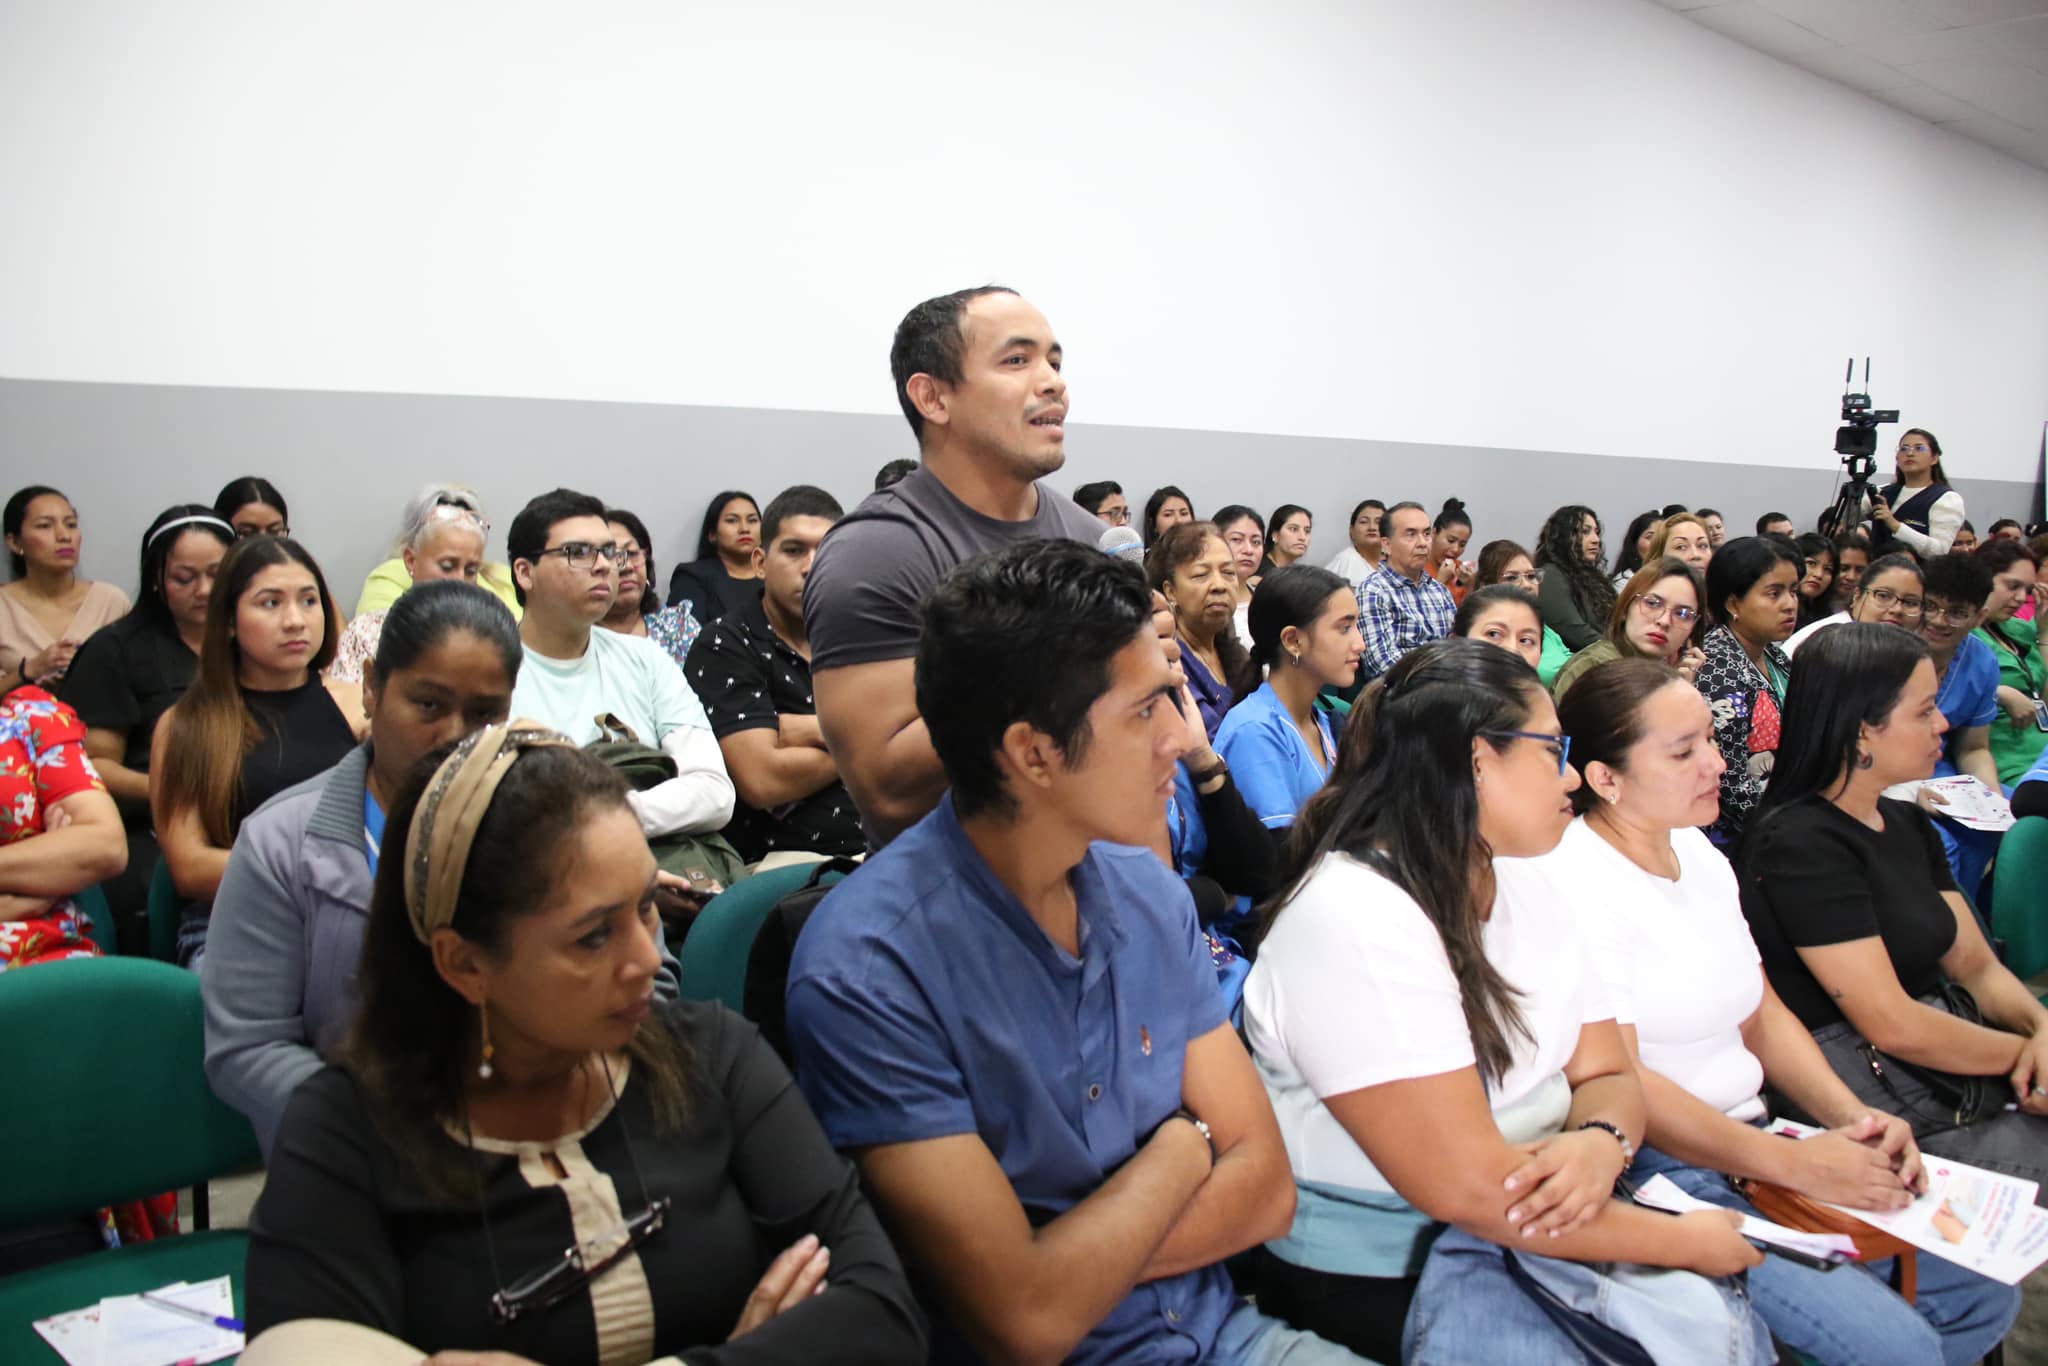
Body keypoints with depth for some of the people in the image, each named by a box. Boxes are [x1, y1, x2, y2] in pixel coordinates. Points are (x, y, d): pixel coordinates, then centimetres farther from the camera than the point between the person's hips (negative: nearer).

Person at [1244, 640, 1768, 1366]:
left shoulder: (1533, 902, 6)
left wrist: (1601, 1142, -16)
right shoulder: (1352, 919, -22)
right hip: (1380, 1277, -7)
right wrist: (1684, 1240, -13)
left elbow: (1608, 1076, 7)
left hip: (1529, 1225, 7)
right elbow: (1467, 1187, -23)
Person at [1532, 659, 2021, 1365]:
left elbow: (1762, 1012, 14)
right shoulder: (1567, 881, -17)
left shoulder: (1697, 851, 10)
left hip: (1754, 1141, 9)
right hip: (1657, 1174, -9)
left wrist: (1853, 1118, -2)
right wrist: (1793, 1163, -20)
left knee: (1984, 1293, 7)